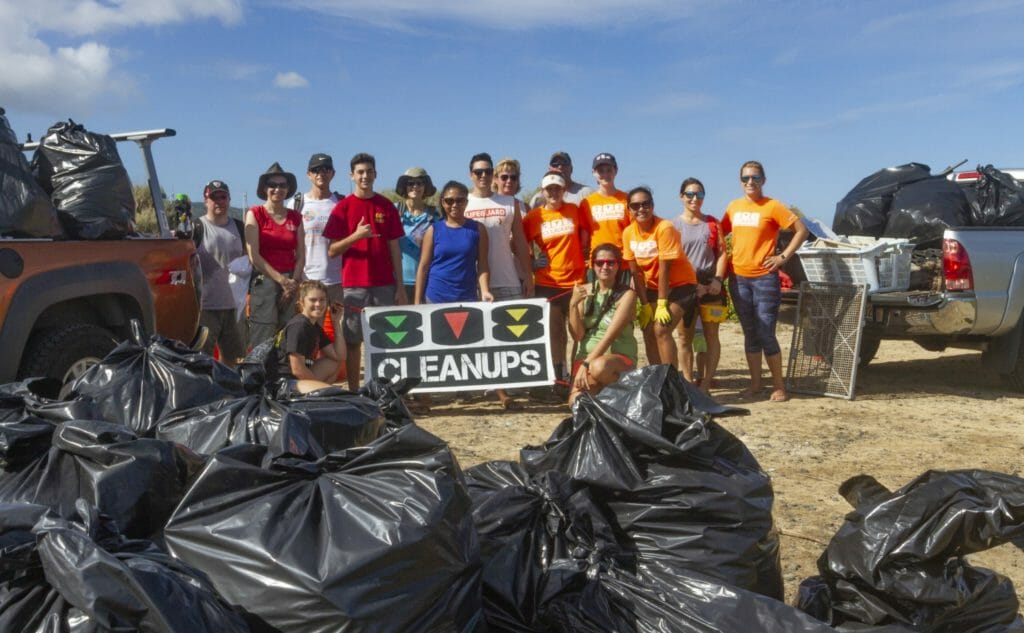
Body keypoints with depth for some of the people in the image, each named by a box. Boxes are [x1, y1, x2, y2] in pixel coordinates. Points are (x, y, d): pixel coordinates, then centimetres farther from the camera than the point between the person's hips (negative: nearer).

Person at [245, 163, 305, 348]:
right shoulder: (255, 214, 3)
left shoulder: (295, 217, 13)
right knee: (263, 341, -7)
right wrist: (281, 279, -10)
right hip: (264, 281, -3)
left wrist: (294, 282, -6)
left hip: (291, 283, 4)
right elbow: (254, 256, -5)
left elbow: (301, 256, 10)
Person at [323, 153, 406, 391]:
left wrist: (400, 286, 3)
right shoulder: (343, 207, 2)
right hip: (354, 285, -1)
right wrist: (356, 236, -17)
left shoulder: (387, 206, 7)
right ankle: (353, 391, 9)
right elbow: (332, 250, 0)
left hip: (385, 284, 2)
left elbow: (394, 248, 7)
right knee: (353, 340, 2)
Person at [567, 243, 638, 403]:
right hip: (586, 356, 3)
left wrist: (587, 364, -26)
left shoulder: (626, 294, -8)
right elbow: (578, 336, 1)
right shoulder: (584, 291, 4)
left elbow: (610, 335, -18)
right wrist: (573, 304, -13)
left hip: (619, 357, -3)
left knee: (599, 366, -38)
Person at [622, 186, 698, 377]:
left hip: (680, 285, -6)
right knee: (648, 332, 2)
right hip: (653, 286, 6)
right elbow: (635, 271, -3)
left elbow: (665, 268, -23)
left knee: (661, 329, -19)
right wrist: (645, 304, -3)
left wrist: (662, 303, -22)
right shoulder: (628, 233, -7)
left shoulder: (665, 228, -24)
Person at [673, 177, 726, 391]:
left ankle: (705, 382, 4)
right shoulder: (674, 225, 5)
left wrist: (718, 279, -8)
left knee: (711, 335, 0)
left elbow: (721, 252, 7)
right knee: (685, 336, 1)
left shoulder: (712, 223, 10)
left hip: (710, 285, 1)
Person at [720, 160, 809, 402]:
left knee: (766, 333, -6)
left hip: (764, 278, -5)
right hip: (738, 278, 5)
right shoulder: (733, 206, 8)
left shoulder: (772, 206, -5)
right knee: (750, 333, 11)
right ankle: (755, 383, 19)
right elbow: (720, 234, 19)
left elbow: (801, 230, -5)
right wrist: (724, 257, 5)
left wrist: (783, 257, -9)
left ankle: (779, 386, 5)